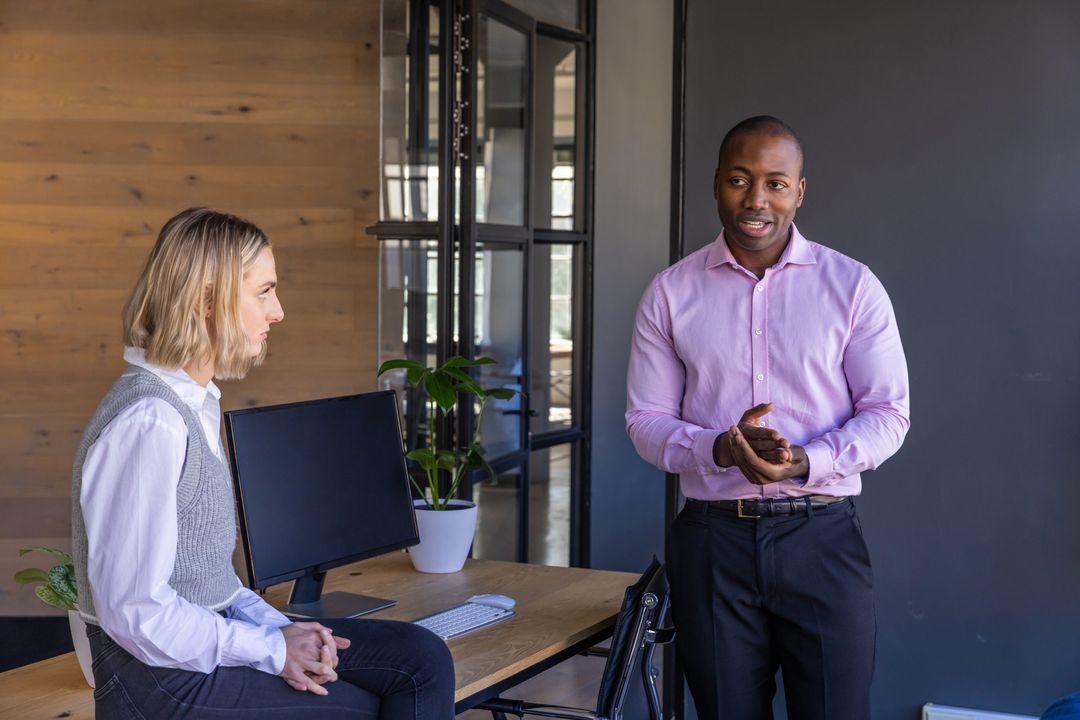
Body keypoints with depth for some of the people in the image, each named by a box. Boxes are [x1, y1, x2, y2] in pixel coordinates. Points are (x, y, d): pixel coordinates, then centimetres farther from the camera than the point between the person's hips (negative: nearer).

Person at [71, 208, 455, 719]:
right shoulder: (148, 423, -21)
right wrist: (274, 649, -16)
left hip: (212, 634, 9)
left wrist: (278, 628, -1)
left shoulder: (198, 403, 11)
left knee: (422, 657, -1)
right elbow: (137, 613, -23)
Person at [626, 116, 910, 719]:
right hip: (713, 538, 1)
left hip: (821, 534, -1)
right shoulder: (672, 292, 5)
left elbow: (888, 413, 0)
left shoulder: (852, 285, 1)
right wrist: (720, 449, -16)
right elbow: (646, 420, 5)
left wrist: (806, 461, -19)